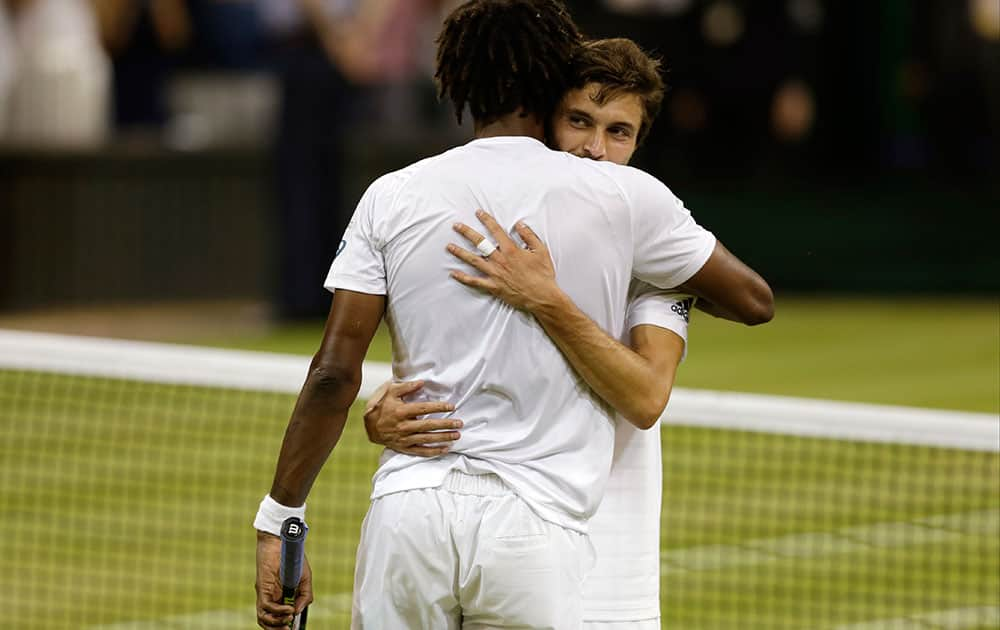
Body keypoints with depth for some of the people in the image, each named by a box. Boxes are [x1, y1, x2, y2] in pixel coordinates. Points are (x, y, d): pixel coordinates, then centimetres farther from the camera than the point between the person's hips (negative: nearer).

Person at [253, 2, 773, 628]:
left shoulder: (393, 197, 6)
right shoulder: (625, 196, 3)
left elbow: (334, 375, 0)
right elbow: (754, 299, 16)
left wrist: (279, 523, 4)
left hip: (407, 512, 1)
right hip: (535, 524, -1)